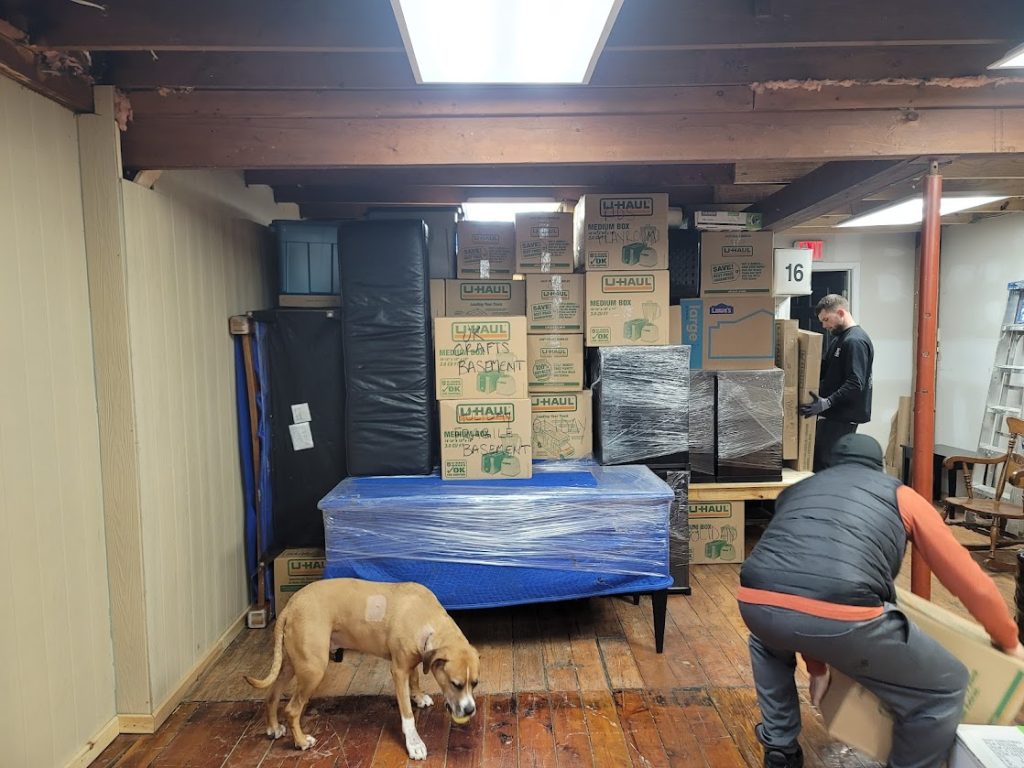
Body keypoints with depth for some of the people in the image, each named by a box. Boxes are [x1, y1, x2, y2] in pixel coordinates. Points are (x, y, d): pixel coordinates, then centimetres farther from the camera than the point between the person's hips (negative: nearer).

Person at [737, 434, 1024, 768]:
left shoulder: (797, 490, 37)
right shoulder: (903, 495, 28)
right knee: (943, 689, 24)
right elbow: (971, 582, 30)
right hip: (840, 615, -4)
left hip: (757, 602, 5)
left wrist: (816, 666, 52)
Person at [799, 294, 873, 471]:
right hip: (833, 415, 10)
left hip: (843, 416, -10)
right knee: (816, 461, 9)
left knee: (824, 464, -11)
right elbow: (824, 370, 25)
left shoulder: (856, 341, -14)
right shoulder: (838, 339, 18)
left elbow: (855, 384, -24)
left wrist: (827, 402, -32)